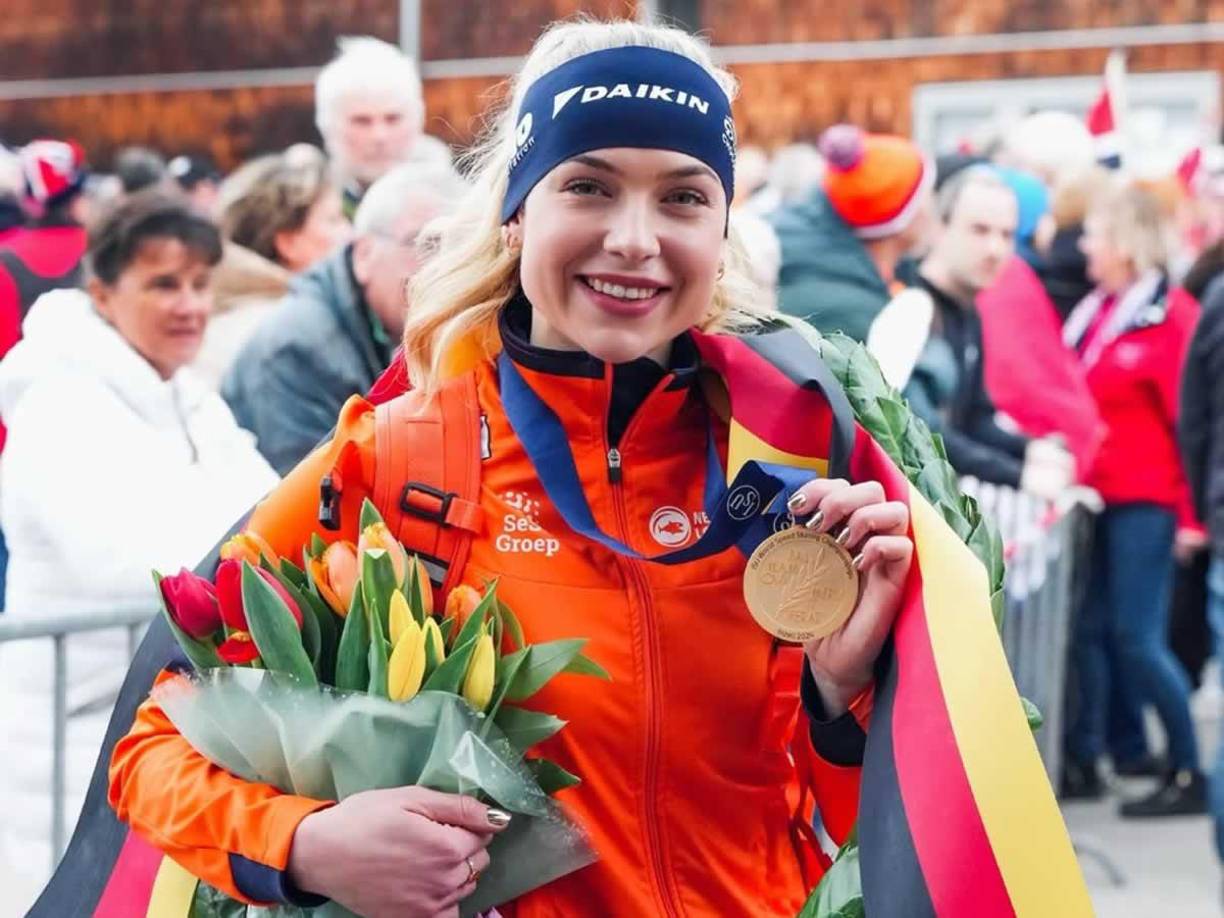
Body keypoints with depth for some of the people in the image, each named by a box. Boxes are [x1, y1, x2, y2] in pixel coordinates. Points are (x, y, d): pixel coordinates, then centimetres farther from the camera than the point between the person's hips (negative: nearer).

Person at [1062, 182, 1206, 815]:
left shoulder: (1172, 316, -11)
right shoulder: (1094, 311, 10)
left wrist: (1191, 514, -13)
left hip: (1144, 501, -7)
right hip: (1095, 494, 7)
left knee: (1137, 639, -6)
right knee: (1089, 628, 9)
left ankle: (1188, 772, 6)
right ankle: (1082, 761, 18)